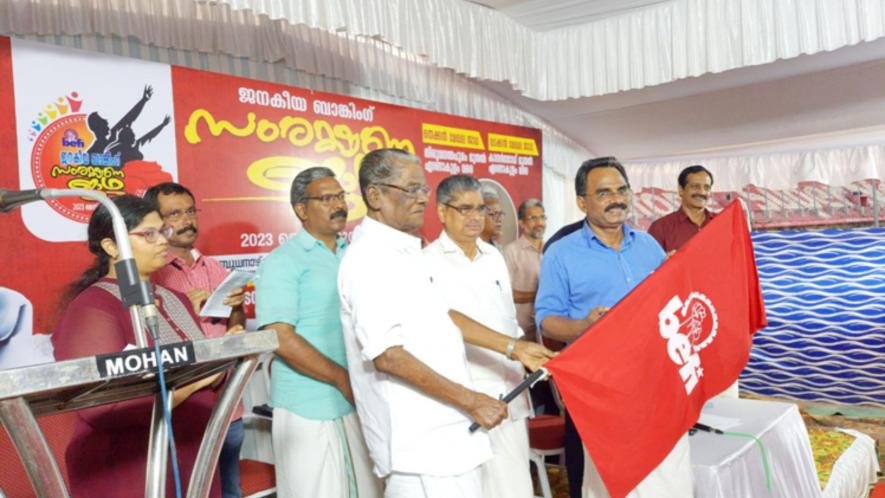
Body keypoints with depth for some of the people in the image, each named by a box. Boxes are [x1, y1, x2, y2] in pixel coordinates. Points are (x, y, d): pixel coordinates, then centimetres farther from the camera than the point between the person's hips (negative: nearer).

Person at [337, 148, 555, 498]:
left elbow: (440, 316, 18)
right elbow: (387, 355, -24)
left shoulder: (402, 250, 12)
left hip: (438, 430, 9)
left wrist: (513, 348, 13)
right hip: (419, 441, -9)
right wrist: (470, 401, -19)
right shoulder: (370, 257, -18)